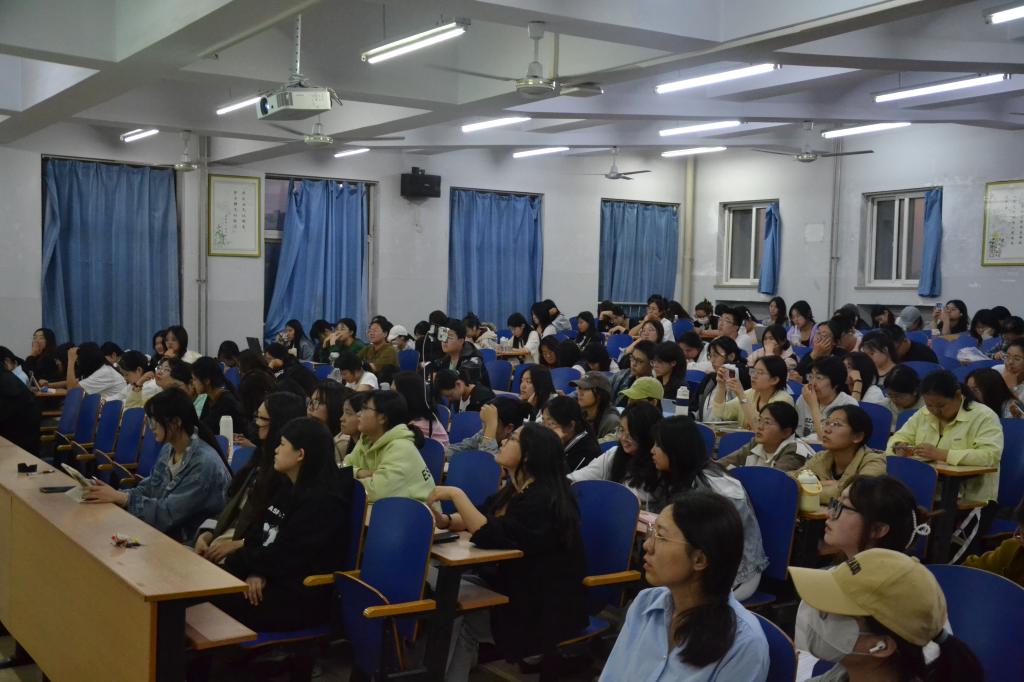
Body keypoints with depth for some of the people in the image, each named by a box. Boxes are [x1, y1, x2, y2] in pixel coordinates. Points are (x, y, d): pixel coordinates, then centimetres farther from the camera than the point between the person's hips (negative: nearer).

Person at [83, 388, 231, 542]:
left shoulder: (204, 463, -21)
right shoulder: (168, 450, 6)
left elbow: (169, 514, -21)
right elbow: (147, 489, 8)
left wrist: (121, 498, -18)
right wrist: (114, 494, -8)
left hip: (190, 546, -7)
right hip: (164, 532, 7)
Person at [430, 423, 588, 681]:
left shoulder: (542, 499, -22)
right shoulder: (514, 491, 8)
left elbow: (490, 537, -29)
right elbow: (479, 519, 18)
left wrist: (457, 495, -24)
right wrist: (444, 521, -2)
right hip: (517, 588, 9)